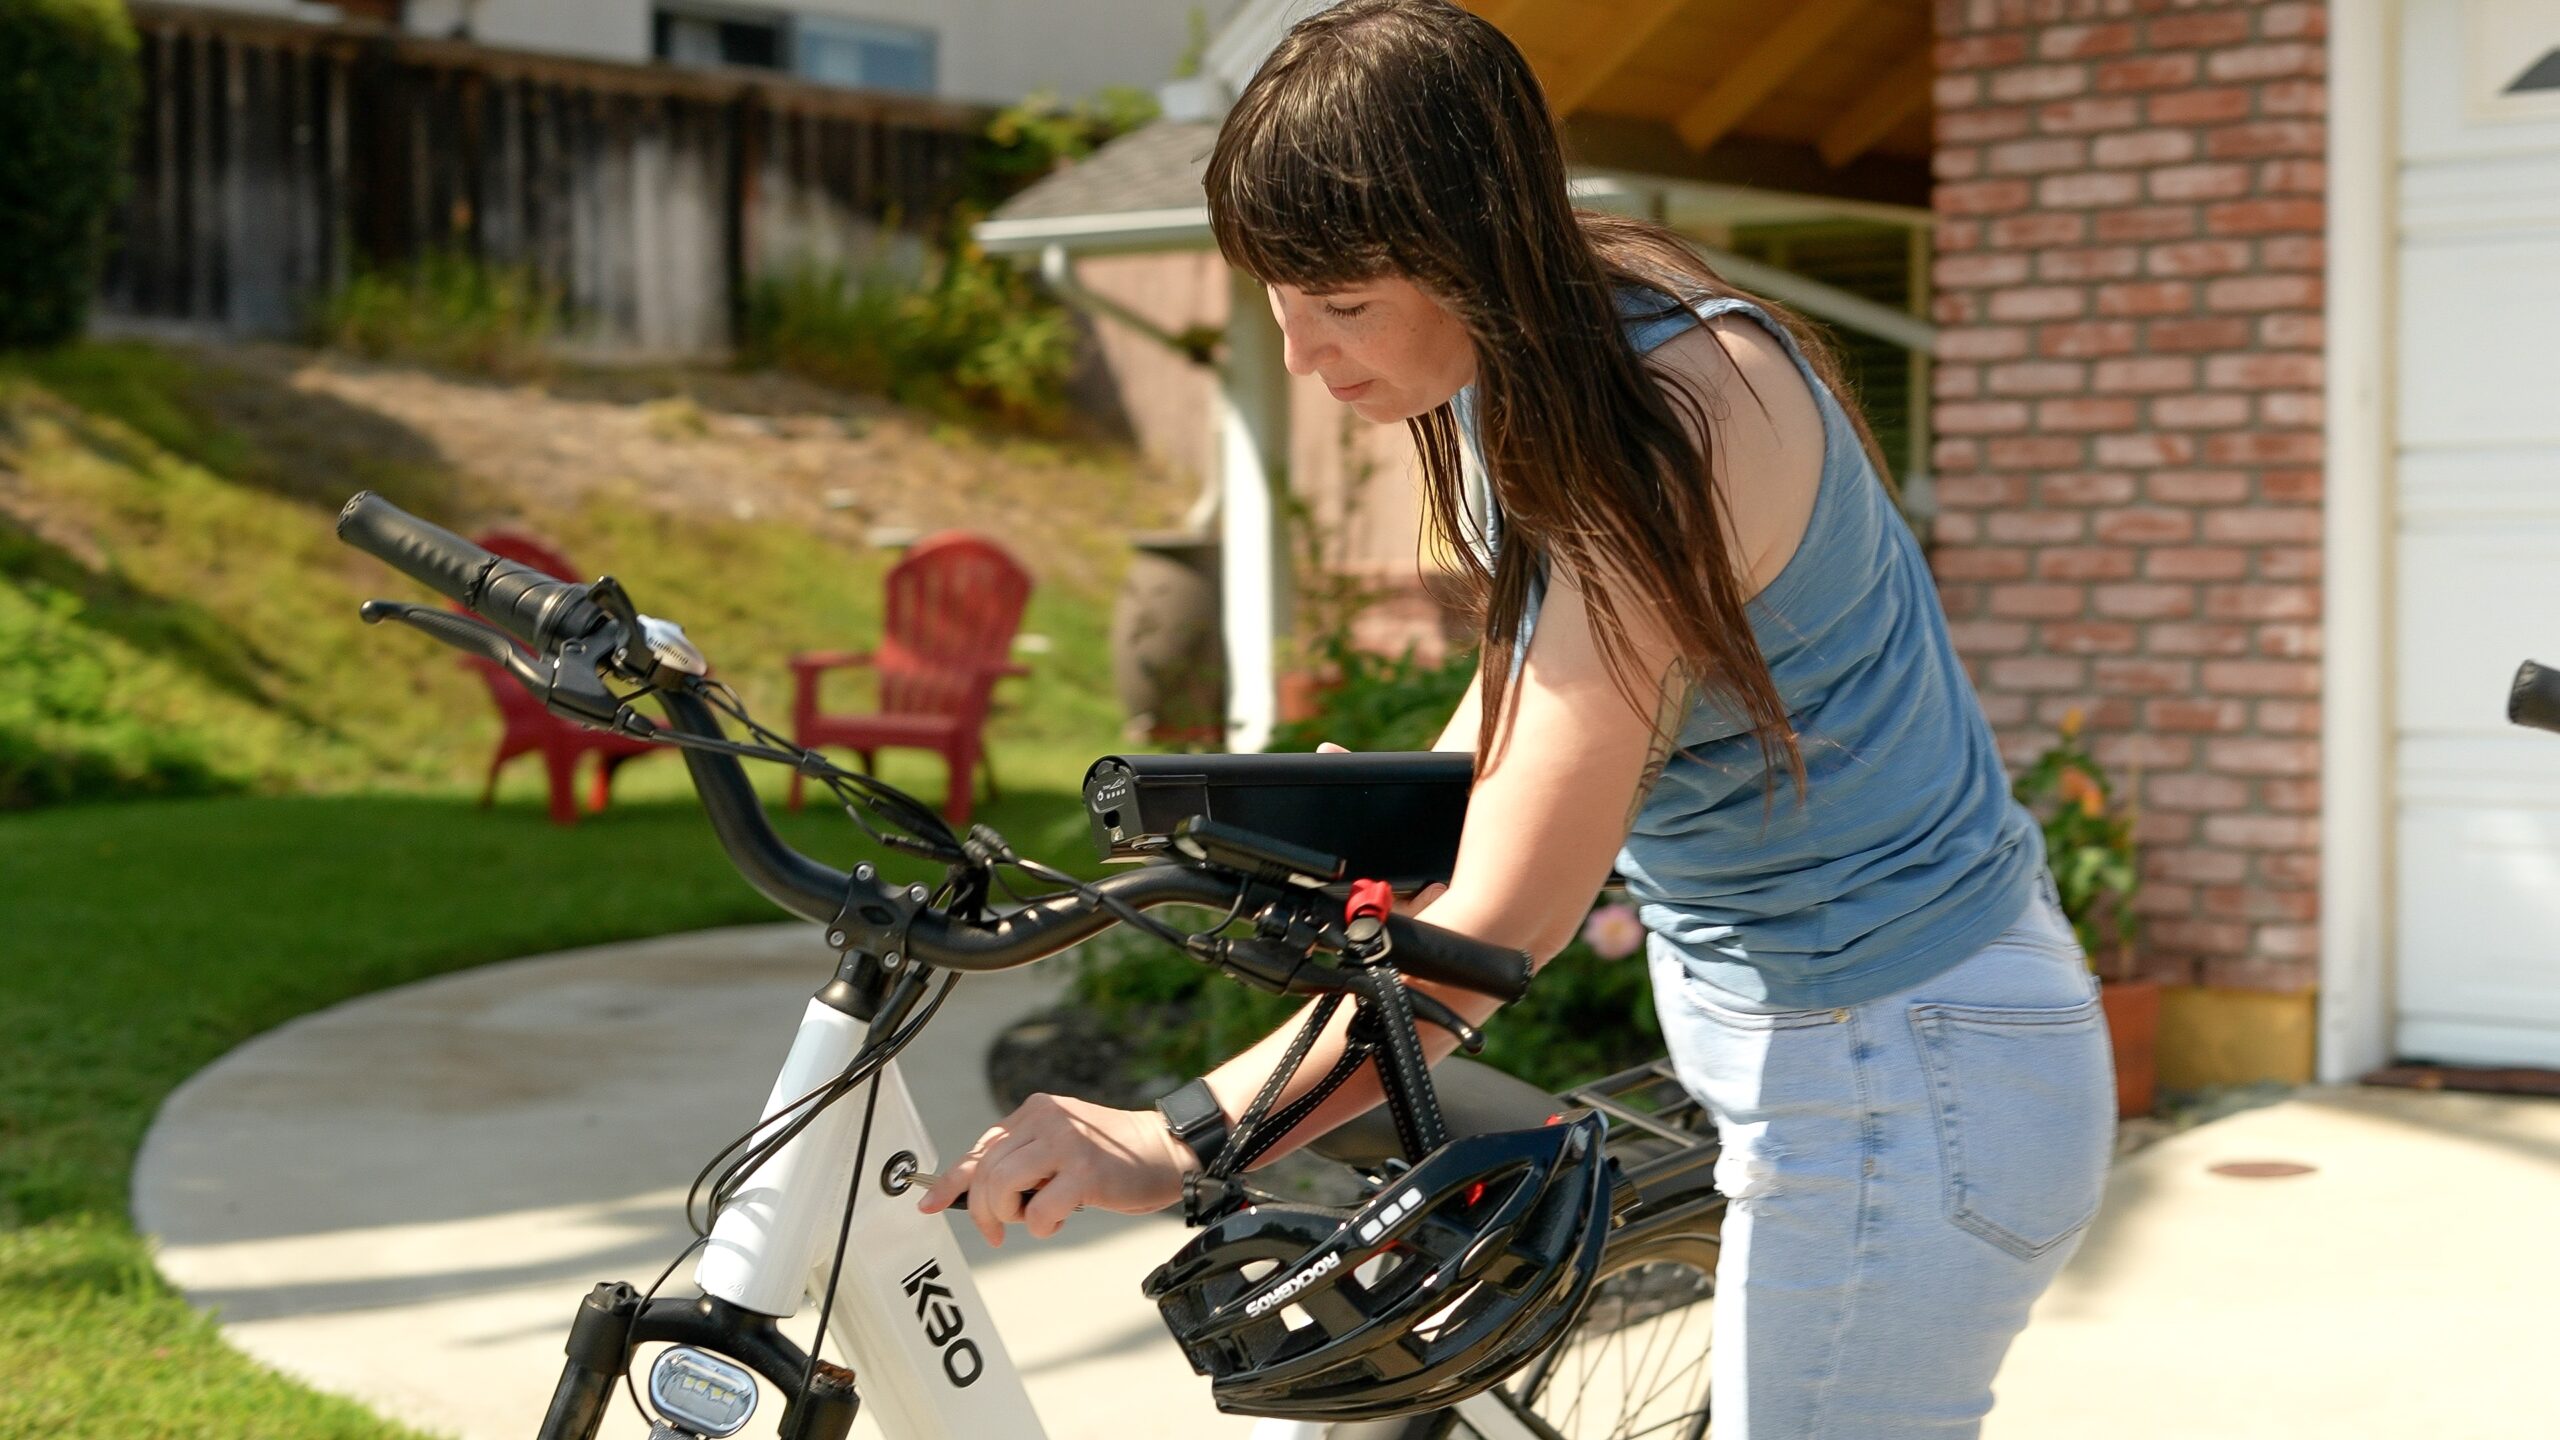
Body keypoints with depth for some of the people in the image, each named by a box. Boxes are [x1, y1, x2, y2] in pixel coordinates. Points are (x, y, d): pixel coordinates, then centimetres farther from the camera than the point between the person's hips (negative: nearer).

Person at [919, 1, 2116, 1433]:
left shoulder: (1662, 436, -30)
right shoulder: (1572, 315, -3)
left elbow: (1503, 922, -34)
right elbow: (1541, 640, 18)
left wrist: (1172, 1143, -37)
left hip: (1900, 1097, -9)